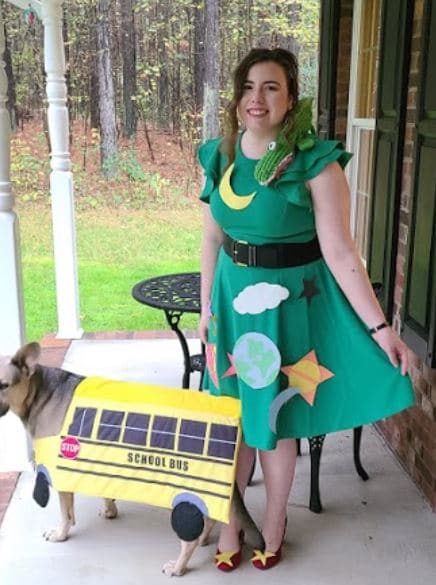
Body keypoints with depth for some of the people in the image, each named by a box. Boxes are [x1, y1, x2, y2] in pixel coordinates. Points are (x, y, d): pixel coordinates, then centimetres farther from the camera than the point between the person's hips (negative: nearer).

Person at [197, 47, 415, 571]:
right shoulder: (219, 156, -1)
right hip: (234, 297, 4)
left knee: (274, 419, 10)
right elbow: (212, 239, 8)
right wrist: (207, 306, 11)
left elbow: (339, 251, -17)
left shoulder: (316, 161, -16)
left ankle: (274, 523, 34)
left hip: (289, 302, -4)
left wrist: (378, 327, -20)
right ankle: (231, 520, 34)